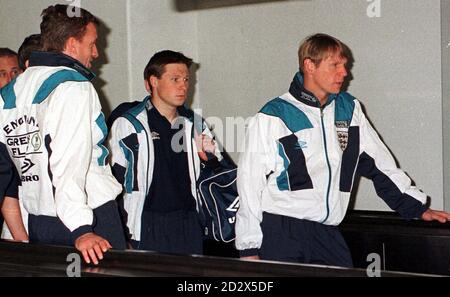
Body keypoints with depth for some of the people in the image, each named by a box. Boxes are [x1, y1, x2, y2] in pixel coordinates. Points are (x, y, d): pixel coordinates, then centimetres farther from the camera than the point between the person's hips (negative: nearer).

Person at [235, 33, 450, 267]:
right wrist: (249, 249, -7)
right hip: (280, 233, -4)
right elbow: (250, 184, -3)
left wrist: (418, 208, 17)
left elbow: (378, 162, 20)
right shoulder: (272, 118, -3)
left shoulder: (349, 109, 13)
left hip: (327, 234, 4)